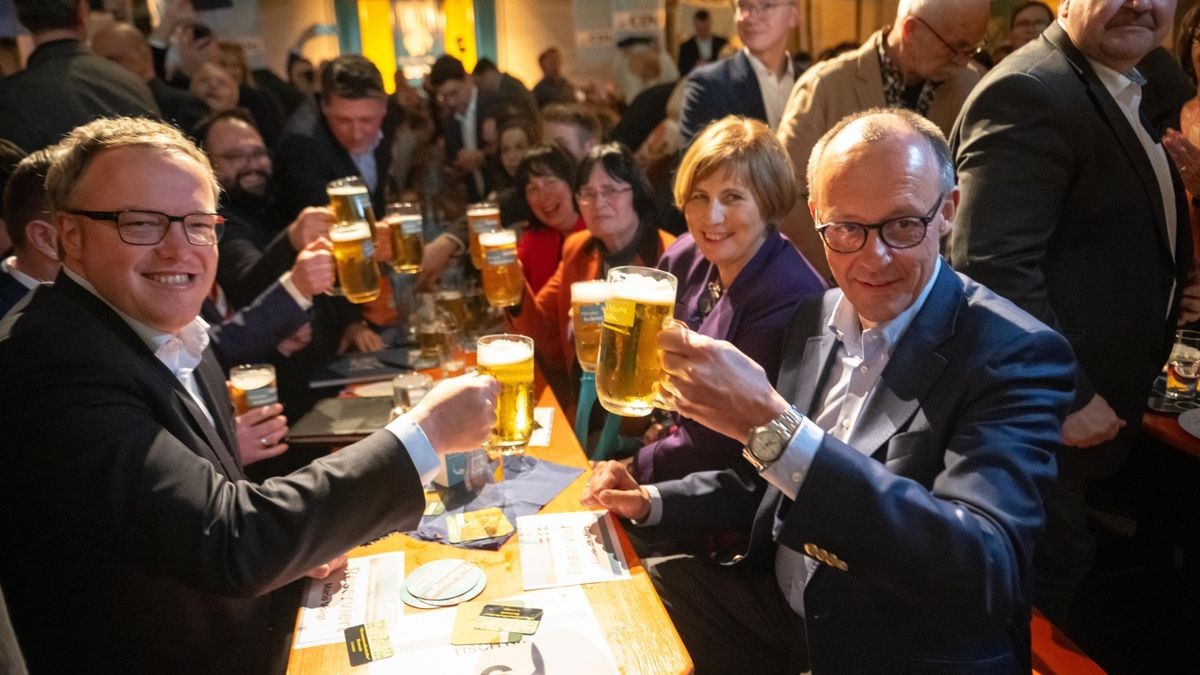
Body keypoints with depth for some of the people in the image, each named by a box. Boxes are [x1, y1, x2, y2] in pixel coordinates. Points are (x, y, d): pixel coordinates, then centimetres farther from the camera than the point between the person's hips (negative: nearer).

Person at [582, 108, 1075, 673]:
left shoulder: (1016, 354, -19)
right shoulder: (817, 317, 1)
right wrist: (653, 502, 1)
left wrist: (773, 424, -40)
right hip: (776, 604, 6)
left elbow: (985, 572, -33)